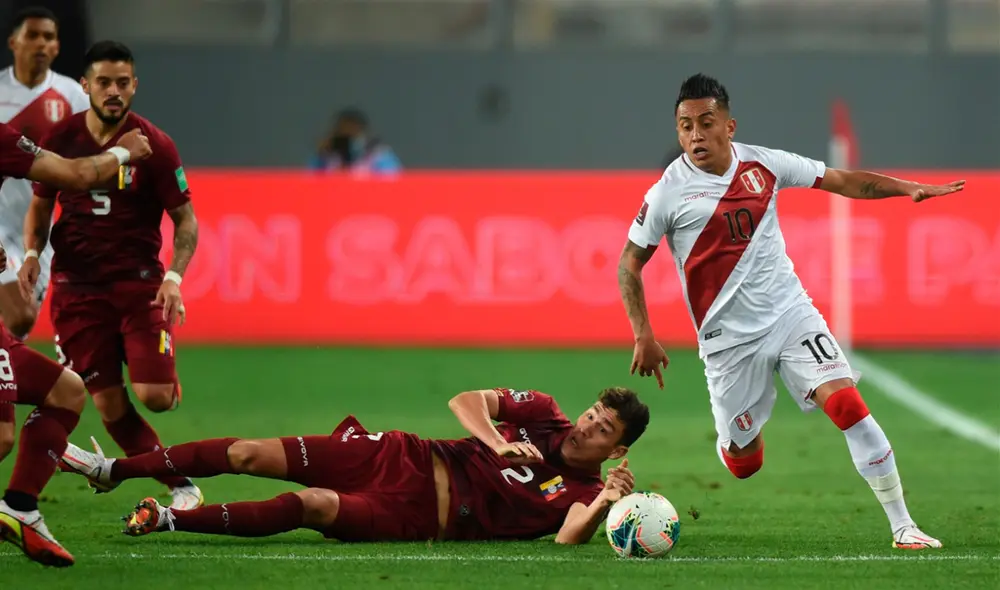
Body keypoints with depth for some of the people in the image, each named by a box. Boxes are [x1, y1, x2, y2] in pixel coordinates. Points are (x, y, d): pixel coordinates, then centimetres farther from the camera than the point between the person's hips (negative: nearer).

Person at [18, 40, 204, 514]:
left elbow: (185, 219, -3)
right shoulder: (60, 139, 1)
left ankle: (171, 383, 22)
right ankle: (181, 487, 10)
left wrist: (174, 276, -18)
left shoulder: (154, 146, -7)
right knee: (109, 405, -3)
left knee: (154, 396, -16)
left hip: (139, 282, -2)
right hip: (78, 284, 2)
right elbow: (41, 204, 14)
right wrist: (32, 253, -5)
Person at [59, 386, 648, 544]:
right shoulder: (543, 414, 7)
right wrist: (496, 443, -13)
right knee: (253, 455, -6)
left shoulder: (581, 491, -3)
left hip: (418, 517, -4)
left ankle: (168, 519, -22)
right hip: (410, 458, 4)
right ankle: (114, 470, 5)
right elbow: (465, 402, 4)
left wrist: (608, 504, -39)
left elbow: (569, 536, -23)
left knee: (314, 505, -30)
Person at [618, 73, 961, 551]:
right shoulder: (668, 193, -8)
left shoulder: (763, 164, -1)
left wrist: (908, 187, -4)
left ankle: (902, 526, -12)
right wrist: (643, 337, -6)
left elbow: (844, 181, 7)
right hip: (729, 340, -1)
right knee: (745, 463, 4)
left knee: (847, 404, -18)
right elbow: (629, 264, 1)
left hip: (791, 314, 1)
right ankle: (733, 439, 45)